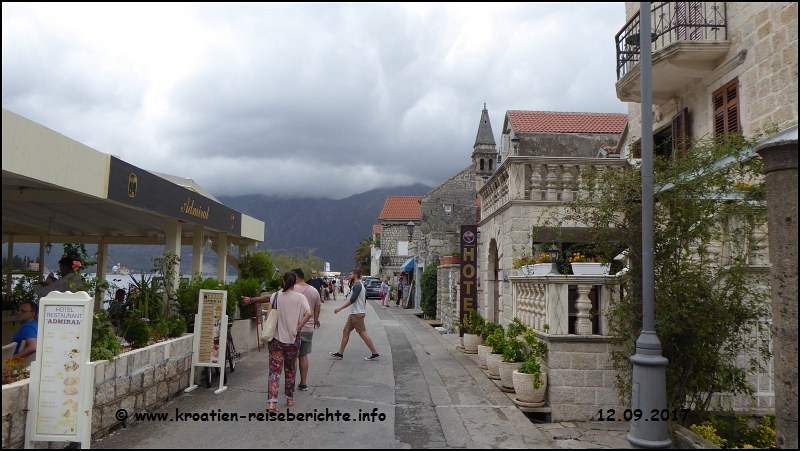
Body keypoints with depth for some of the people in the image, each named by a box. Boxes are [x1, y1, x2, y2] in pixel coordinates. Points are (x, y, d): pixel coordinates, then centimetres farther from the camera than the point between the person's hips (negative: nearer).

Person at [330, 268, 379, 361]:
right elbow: (363, 300, 20)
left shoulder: (357, 286, -16)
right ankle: (340, 353, 16)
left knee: (363, 333, -7)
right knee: (345, 331, 11)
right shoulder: (360, 285, 16)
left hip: (357, 314, -10)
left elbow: (352, 300, -24)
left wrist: (340, 308, -21)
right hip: (354, 313, 10)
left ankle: (375, 354, -2)